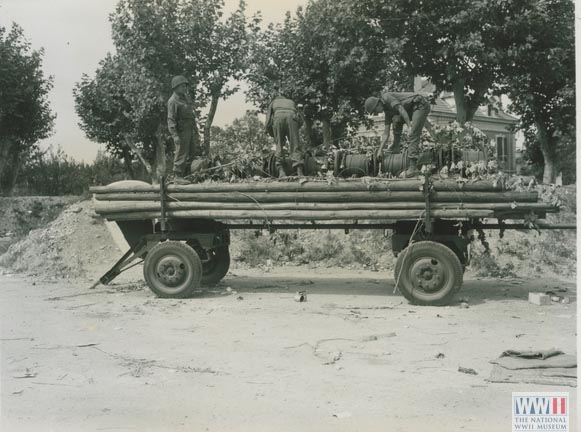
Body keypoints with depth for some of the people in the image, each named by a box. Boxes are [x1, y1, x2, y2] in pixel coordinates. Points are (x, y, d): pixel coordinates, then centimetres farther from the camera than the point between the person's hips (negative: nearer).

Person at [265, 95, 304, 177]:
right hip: (292, 118, 1)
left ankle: (281, 171, -11)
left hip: (278, 118, -1)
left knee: (279, 146, 5)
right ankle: (300, 172, -19)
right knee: (295, 146, -3)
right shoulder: (291, 102, 41)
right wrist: (291, 135, 39)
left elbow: (268, 123, 23)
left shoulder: (273, 103, 36)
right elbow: (299, 121, 31)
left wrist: (274, 136, 34)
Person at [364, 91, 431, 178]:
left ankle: (413, 167, -23)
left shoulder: (386, 97, -8)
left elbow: (401, 109, -21)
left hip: (421, 105, -10)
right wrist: (380, 150, 15)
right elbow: (386, 134, 18)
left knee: (412, 135, -17)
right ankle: (396, 146, 28)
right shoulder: (387, 111, 17)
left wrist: (409, 126, -26)